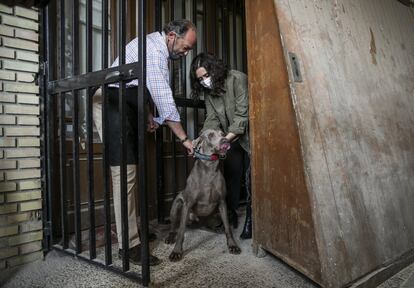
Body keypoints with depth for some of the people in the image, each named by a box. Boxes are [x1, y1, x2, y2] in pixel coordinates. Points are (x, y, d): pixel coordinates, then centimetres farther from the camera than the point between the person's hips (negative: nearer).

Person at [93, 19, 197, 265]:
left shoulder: (156, 47, 14)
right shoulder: (154, 50, -19)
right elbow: (165, 101, -22)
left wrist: (148, 115, 9)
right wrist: (185, 139, -16)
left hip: (125, 107, 10)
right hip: (112, 105, -10)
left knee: (131, 171, 9)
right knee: (125, 174, -14)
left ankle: (133, 229, 19)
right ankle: (129, 245, -10)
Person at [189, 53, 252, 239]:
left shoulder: (237, 79, -18)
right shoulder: (208, 91, 2)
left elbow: (243, 113, -24)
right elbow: (212, 119, -4)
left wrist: (227, 138, -31)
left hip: (248, 135, -6)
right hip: (231, 139, 6)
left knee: (250, 179, -6)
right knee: (231, 176, 6)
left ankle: (250, 220, 5)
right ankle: (230, 216, 19)